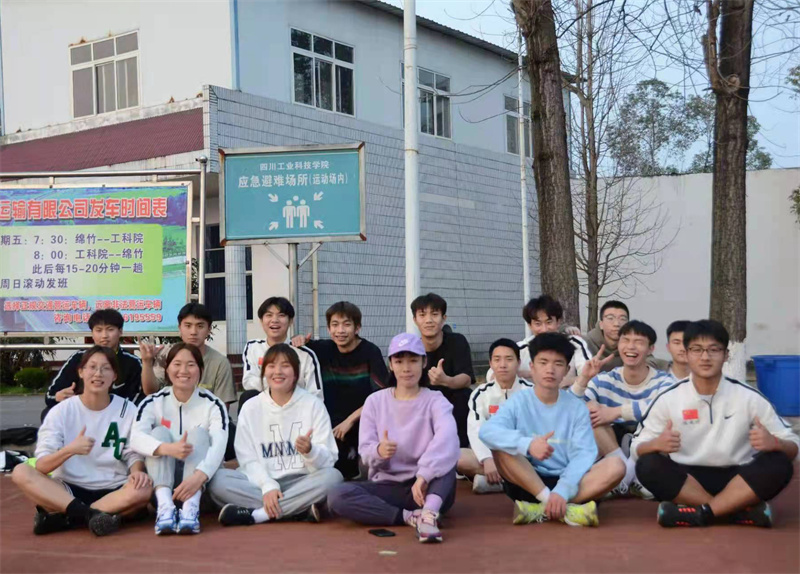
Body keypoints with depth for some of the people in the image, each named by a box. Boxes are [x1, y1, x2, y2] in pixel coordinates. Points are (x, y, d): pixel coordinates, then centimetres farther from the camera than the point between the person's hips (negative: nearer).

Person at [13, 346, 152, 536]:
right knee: (21, 472, -23)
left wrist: (137, 471, -23)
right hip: (68, 490, 0)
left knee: (144, 489, -32)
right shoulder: (61, 410, -1)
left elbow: (134, 455, 0)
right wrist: (70, 449, -28)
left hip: (113, 492, 0)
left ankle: (63, 518, -25)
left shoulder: (127, 410, 1)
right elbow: (41, 466, -8)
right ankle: (91, 515, -31)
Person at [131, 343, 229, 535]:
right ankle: (165, 505, -43)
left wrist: (198, 476, -44)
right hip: (162, 479, 1)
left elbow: (219, 445, -23)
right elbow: (136, 438, -22)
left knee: (199, 433, -22)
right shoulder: (153, 402, -3)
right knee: (159, 432, -21)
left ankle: (191, 506, -44)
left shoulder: (213, 405, -6)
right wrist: (168, 448, -43)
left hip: (199, 481, -1)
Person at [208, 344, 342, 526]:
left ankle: (255, 513, -29)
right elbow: (247, 459, -1)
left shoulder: (313, 404, 2)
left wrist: (309, 450, -27)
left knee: (332, 476, -31)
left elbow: (328, 459, -4)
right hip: (262, 482, 1)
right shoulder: (251, 407, 7)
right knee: (218, 480, -25)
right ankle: (301, 510, -29)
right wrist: (268, 486, -19)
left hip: (302, 483, -1)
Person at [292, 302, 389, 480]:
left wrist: (351, 420, -20)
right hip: (335, 422, 4)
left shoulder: (370, 352, -10)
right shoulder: (325, 349, 2)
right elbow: (296, 348, 19)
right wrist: (299, 341, -6)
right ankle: (350, 457, 17)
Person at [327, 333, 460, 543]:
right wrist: (378, 451, -26)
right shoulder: (375, 401, 5)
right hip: (387, 487, 2)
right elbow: (365, 452, -1)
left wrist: (424, 475, -40)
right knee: (337, 496, -24)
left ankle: (429, 513, -46)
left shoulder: (435, 401, -2)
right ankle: (411, 517, -27)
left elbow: (446, 437, -24)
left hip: (428, 489, -2)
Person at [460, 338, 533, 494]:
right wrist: (487, 460, -29)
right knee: (458, 458, -29)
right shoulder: (481, 393, 2)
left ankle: (490, 479, -28)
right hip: (492, 453, 1)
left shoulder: (530, 391, -1)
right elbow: (475, 430, -11)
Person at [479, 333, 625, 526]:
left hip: (566, 483, 1)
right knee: (502, 447, -26)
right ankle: (563, 508, -29)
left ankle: (542, 509, -29)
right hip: (526, 484, -1)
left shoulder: (577, 407, 2)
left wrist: (562, 490, -28)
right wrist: (528, 444, -39)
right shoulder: (519, 402, -3)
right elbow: (486, 431, -21)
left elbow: (583, 453, -11)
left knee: (616, 465, -22)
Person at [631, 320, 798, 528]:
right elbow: (637, 449, -1)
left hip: (737, 481, 0)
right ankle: (739, 510, -24)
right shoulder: (668, 399, -3)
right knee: (647, 466, -27)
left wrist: (773, 443, -27)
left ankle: (700, 512, -27)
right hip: (687, 480, 1)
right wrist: (656, 444, -26)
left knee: (779, 465, -27)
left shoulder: (750, 398, -4)